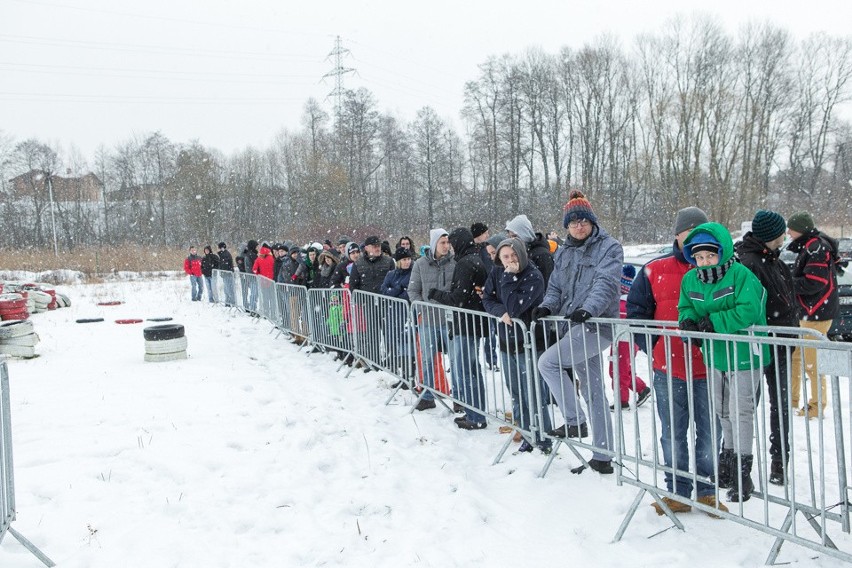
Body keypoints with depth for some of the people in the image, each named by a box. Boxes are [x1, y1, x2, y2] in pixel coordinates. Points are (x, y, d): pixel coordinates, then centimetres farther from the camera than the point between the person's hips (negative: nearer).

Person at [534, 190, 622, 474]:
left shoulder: (609, 247, -5)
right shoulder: (563, 254, 16)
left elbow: (606, 283, -19)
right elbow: (556, 287, 17)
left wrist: (588, 309, -34)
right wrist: (547, 306, -4)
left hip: (596, 326, -7)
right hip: (574, 326, 7)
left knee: (547, 362, -16)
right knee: (592, 390, 10)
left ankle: (575, 422, -4)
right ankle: (602, 456, 18)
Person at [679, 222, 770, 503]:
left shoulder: (741, 275, -18)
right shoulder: (690, 279, 1)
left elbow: (748, 311, -27)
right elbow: (685, 307, 10)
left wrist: (714, 322, -26)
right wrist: (688, 321, -12)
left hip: (743, 355, -7)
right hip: (714, 356, 7)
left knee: (740, 412, -2)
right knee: (723, 412, 19)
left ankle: (743, 472, 9)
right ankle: (729, 459, 35)